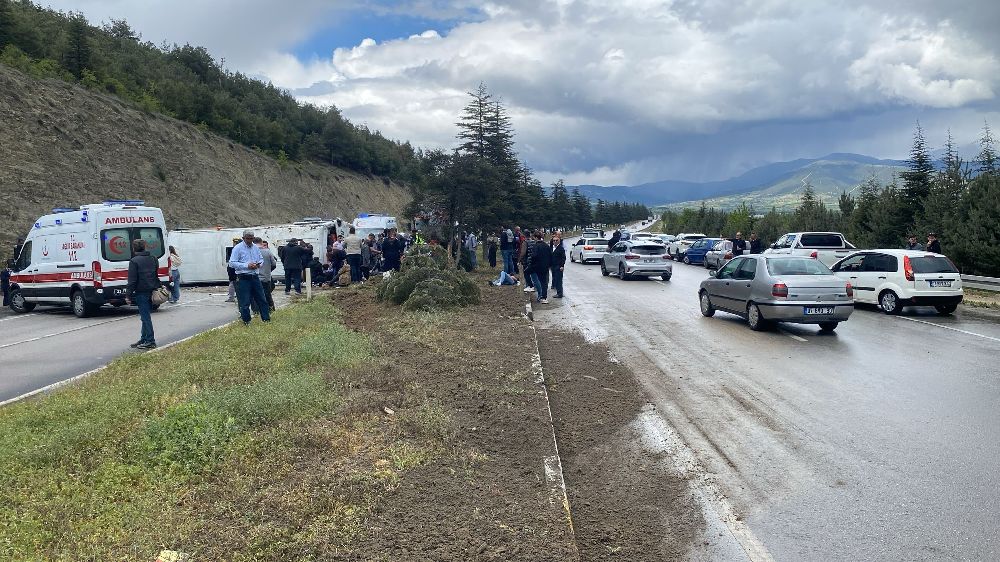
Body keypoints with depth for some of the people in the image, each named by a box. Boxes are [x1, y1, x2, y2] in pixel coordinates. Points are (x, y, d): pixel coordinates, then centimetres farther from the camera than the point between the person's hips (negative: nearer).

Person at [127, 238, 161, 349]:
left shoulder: (134, 261, -11)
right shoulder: (152, 259, 12)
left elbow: (132, 280, -13)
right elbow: (157, 276, 17)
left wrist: (128, 294, -9)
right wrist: (157, 288, 23)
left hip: (141, 292, -7)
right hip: (151, 292, 7)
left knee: (145, 316, -4)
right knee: (145, 316, 15)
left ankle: (150, 341, -3)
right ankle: (144, 339, 21)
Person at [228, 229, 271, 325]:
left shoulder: (256, 248, 12)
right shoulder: (238, 248, -6)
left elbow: (261, 259, 23)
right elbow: (232, 263, -12)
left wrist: (259, 264, -1)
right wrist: (247, 265, -19)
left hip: (255, 277, 6)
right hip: (244, 279, -5)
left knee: (262, 299, 8)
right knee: (245, 302, -1)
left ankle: (266, 319, 14)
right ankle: (246, 321, 11)